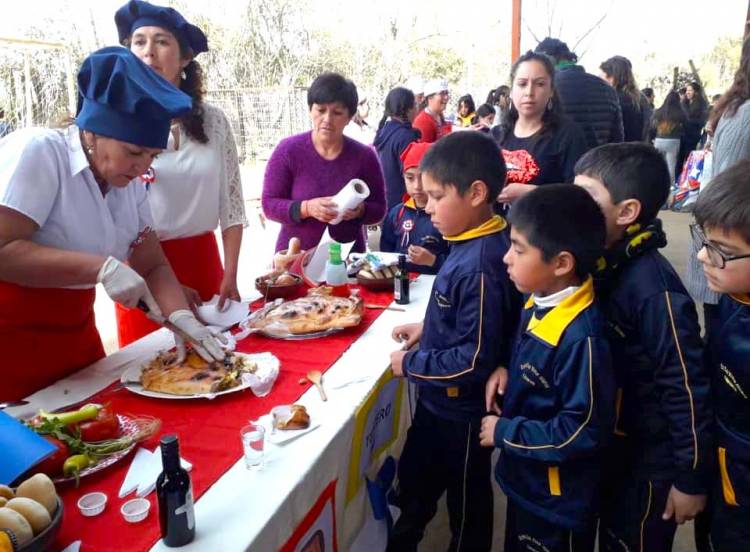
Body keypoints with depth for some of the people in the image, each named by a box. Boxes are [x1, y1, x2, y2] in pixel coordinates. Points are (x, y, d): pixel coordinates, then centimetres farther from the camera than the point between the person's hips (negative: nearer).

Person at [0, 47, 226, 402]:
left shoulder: (128, 183, 2)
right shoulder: (37, 152, -17)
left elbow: (152, 265, 3)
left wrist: (180, 315, -13)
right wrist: (101, 268, -27)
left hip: (76, 335, 7)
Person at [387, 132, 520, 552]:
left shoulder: (480, 266, -31)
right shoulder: (473, 243, -3)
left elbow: (475, 359, -29)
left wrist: (411, 364, -18)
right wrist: (427, 328, 2)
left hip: (461, 411, -9)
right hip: (439, 400, 9)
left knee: (467, 502, 18)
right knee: (415, 484, 28)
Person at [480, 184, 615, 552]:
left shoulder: (580, 336, -32)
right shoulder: (538, 302, -5)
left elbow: (582, 432, -29)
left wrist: (504, 433, -20)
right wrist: (506, 370, -6)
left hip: (558, 499, -8)